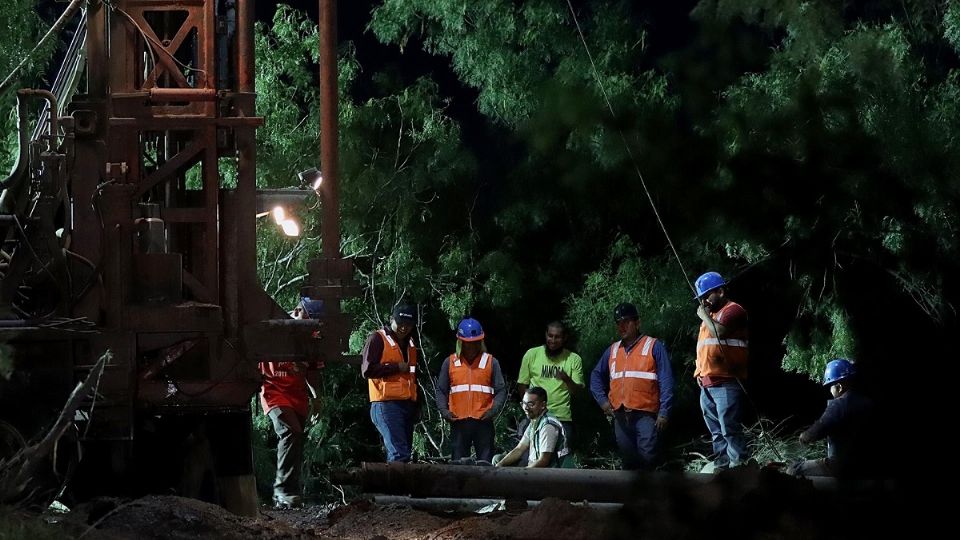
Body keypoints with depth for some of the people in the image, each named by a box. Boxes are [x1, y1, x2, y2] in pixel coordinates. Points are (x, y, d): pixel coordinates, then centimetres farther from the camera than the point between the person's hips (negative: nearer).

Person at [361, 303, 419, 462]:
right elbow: (367, 370, -13)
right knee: (399, 454, -19)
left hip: (407, 405, 8)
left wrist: (417, 407, 23)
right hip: (386, 405, -8)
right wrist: (397, 367, -12)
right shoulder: (378, 339, -3)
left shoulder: (410, 343, 21)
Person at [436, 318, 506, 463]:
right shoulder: (450, 363, 10)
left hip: (483, 422, -1)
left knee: (486, 463, -3)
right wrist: (443, 410, -5)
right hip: (458, 422, 1)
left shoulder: (491, 362, 8)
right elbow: (441, 391, 12)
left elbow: (501, 390, 6)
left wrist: (494, 409, -11)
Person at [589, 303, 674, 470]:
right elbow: (596, 375, 27)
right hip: (620, 416, 5)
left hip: (645, 414, -5)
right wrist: (602, 400, 10)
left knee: (646, 457, -17)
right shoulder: (612, 350, 18)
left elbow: (666, 381, -3)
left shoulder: (654, 346, 2)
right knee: (629, 461, 7)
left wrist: (664, 412, -11)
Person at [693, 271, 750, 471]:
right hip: (707, 384, 10)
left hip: (726, 383, -10)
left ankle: (739, 465, -16)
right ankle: (721, 467, 13)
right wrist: (700, 372, 19)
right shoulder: (711, 314, 23)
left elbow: (720, 331, -22)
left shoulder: (732, 310, -4)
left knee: (730, 429, -15)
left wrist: (704, 316, -6)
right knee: (716, 432, 10)